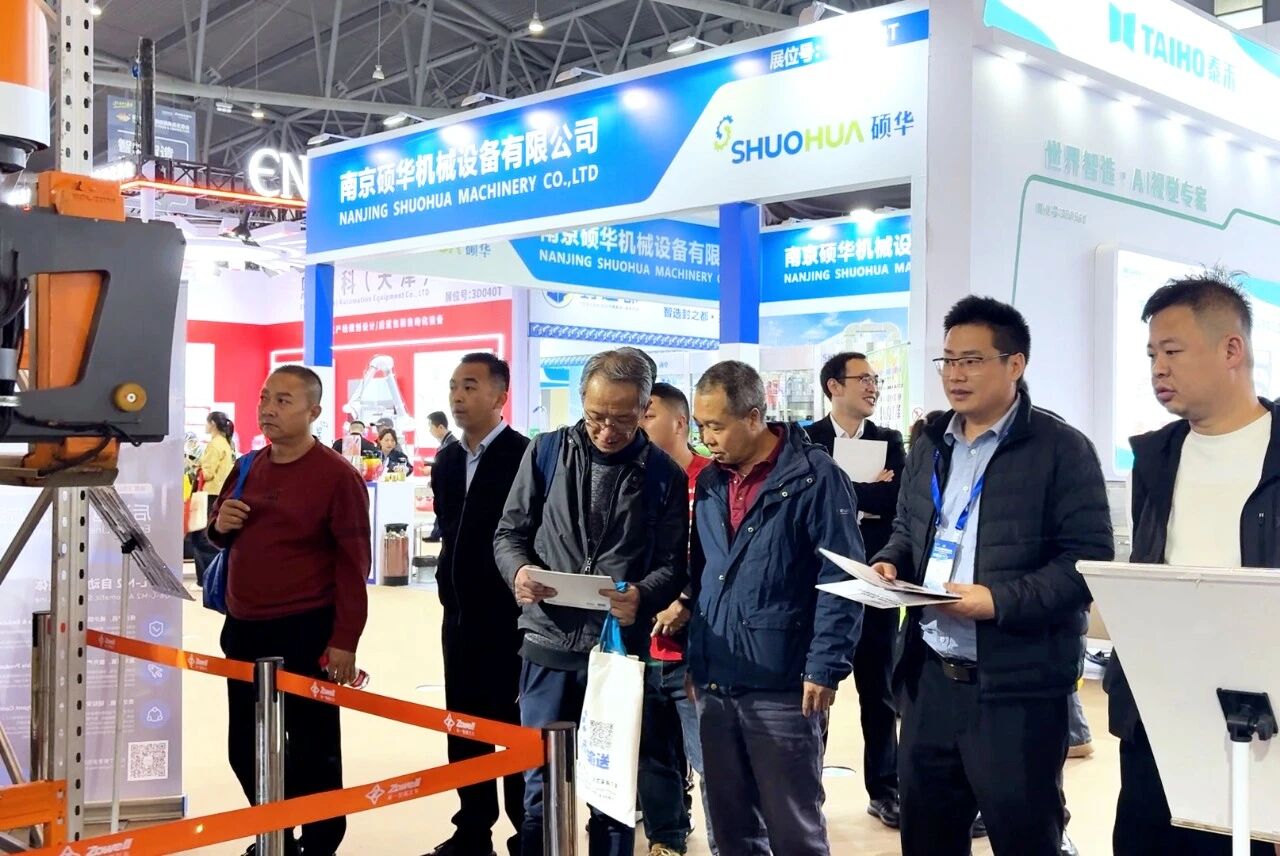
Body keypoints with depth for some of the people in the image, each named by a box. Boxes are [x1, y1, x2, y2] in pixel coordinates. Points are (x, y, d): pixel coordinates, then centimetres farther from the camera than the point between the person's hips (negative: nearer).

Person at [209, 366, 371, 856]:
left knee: (312, 750, 3)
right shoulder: (247, 469, 10)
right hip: (243, 630, 7)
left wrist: (344, 641, -16)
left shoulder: (336, 475, -10)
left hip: (305, 633, -7)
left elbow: (353, 562, -12)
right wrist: (220, 525, -2)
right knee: (245, 747, 16)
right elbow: (221, 537, 23)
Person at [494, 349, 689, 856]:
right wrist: (518, 570, -14)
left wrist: (642, 596, -22)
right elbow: (510, 533, 7)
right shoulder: (547, 453, 3)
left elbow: (673, 565, -1)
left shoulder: (663, 475, 1)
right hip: (550, 644, 1)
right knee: (541, 785, 9)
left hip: (622, 650, 0)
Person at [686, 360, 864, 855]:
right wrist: (693, 657, 14)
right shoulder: (710, 482, 11)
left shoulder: (814, 477, -9)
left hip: (781, 688, -6)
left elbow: (840, 581, -11)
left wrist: (825, 669, -16)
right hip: (714, 685, 6)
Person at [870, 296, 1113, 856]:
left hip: (1017, 685, -6)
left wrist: (1000, 600, -22)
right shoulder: (929, 447, 14)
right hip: (930, 677, 7)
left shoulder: (1061, 448, -8)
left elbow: (1089, 559, -14)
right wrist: (890, 562, 3)